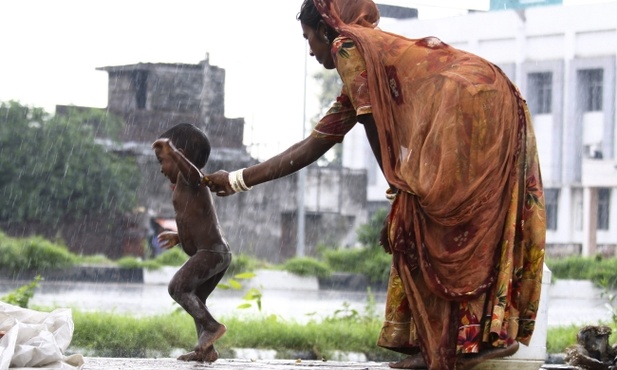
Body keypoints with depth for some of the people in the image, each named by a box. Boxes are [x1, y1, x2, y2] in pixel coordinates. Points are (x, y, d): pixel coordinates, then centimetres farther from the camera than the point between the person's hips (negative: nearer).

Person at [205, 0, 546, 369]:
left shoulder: (349, 47, 2)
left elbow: (376, 129, -2)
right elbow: (313, 145, 31)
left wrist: (398, 186, 12)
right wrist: (236, 180, 33)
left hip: (468, 105, -9)